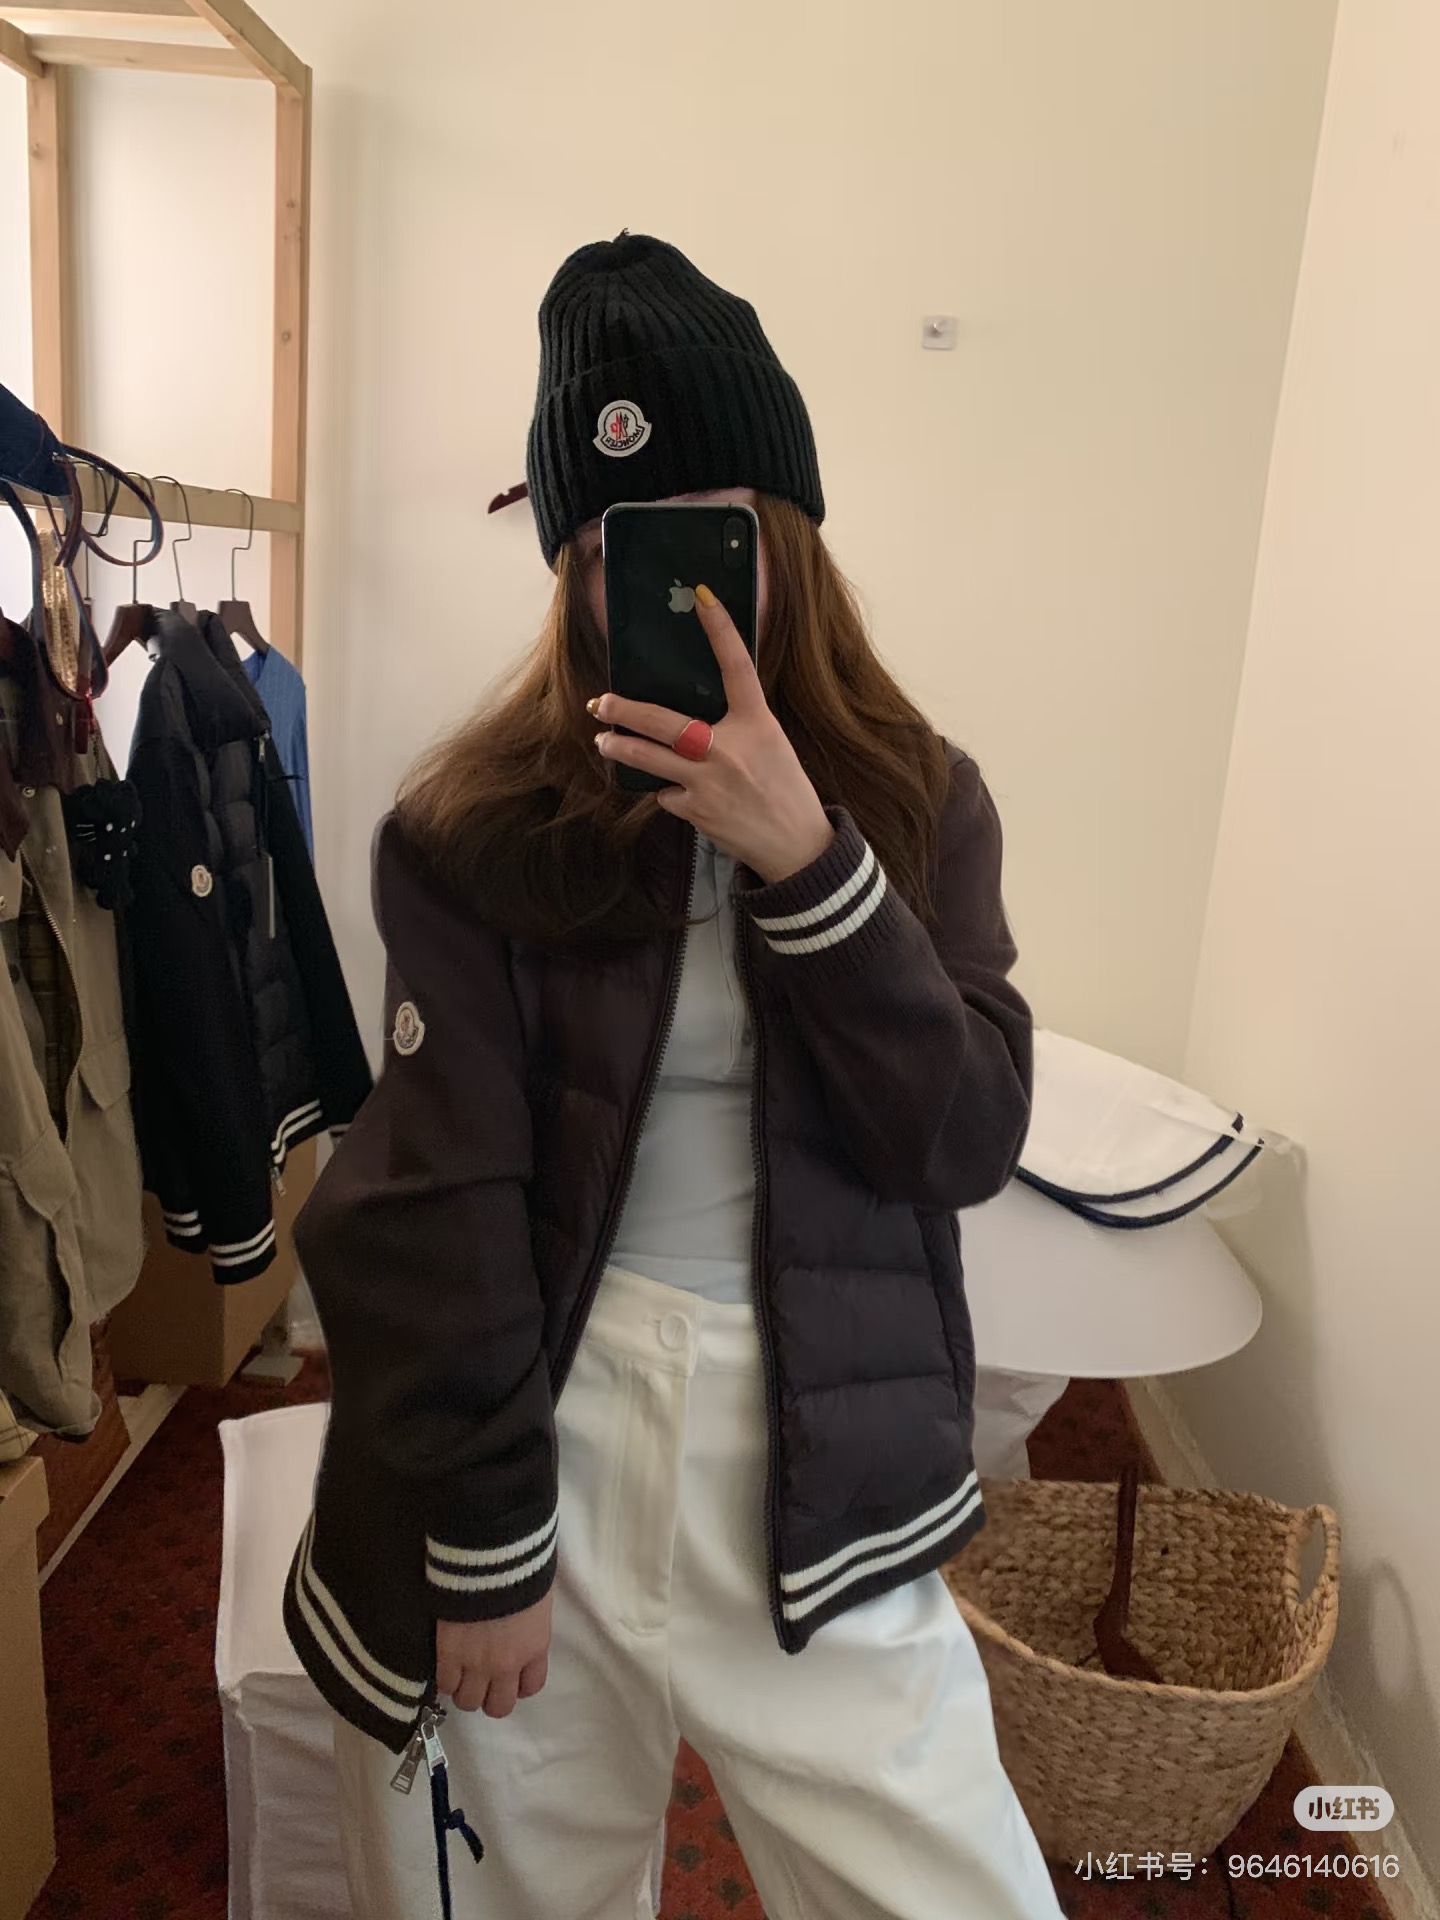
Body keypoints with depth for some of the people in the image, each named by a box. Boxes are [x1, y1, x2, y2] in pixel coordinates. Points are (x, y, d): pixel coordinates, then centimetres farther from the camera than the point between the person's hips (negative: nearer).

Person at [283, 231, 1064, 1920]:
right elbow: (438, 1200, -8)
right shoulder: (472, 827, -7)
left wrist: (803, 859, -20)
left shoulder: (915, 801, 0)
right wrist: (485, 1545, -6)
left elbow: (969, 1143, -8)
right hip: (542, 1428, -1)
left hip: (814, 1470, 2)